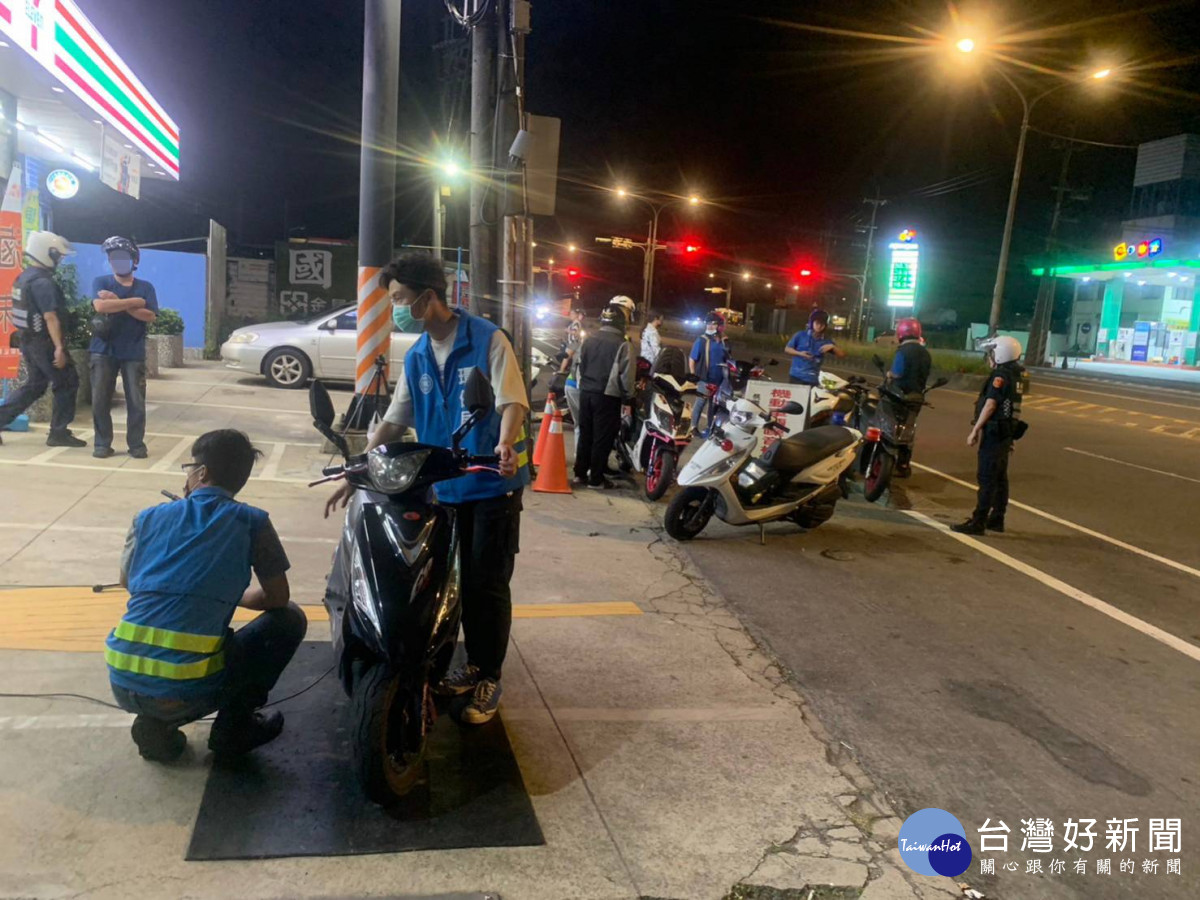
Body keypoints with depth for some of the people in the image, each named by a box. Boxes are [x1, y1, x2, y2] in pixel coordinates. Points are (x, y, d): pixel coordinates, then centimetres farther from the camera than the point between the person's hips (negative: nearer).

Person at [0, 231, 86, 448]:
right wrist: (59, 347, -27)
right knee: (67, 384, 2)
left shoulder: (23, 278, 13)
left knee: (33, 386, 17)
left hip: (28, 340, 9)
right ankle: (58, 433, 5)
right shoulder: (43, 282, -19)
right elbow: (50, 317, -25)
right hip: (44, 342, -9)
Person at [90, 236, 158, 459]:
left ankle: (136, 444, 9)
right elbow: (101, 306, -15)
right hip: (104, 350, 0)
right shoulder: (101, 282, 5)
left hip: (134, 353, 0)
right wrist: (134, 302, -12)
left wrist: (118, 303, -13)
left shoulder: (145, 287, 7)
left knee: (136, 401, 0)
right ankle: (102, 444, 11)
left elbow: (150, 316, -7)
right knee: (100, 400, 1)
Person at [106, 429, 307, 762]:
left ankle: (155, 725, 16)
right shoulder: (251, 522, 0)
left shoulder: (149, 517, 9)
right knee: (290, 618, 16)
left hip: (123, 685, 5)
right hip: (188, 691, -4)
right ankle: (233, 727, 16)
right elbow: (278, 598, 8)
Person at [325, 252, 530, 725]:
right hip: (447, 486, 6)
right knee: (461, 581, 14)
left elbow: (512, 401, -17)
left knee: (489, 584, 0)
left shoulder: (487, 340, -10)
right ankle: (473, 664, 30)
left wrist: (506, 444, -37)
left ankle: (490, 678, 15)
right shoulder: (416, 358, 9)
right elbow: (394, 421, 10)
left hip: (494, 482, -6)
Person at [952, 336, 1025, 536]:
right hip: (1007, 431, 10)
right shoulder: (1016, 375, 14)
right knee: (1000, 477, 14)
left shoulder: (1001, 375, -15)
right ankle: (997, 519, 21)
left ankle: (978, 522, -9)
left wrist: (975, 431, -18)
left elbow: (990, 405, -21)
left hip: (995, 431, -10)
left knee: (987, 478, -10)